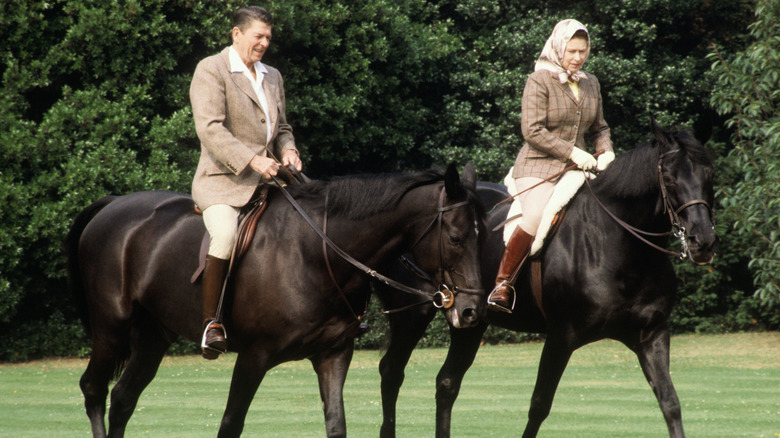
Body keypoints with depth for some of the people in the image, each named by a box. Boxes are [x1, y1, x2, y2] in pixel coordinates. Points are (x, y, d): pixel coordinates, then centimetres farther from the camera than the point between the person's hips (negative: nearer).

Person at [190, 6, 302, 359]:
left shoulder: (273, 77, 19)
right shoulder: (211, 71, -4)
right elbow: (210, 128, -15)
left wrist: (288, 150, 4)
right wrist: (252, 161, -25)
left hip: (267, 180, 7)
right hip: (222, 181, -7)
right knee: (226, 234, -33)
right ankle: (210, 322, -25)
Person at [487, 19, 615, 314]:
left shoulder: (591, 84, 15)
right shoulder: (539, 81, -5)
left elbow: (598, 128, 24)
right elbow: (532, 130, -13)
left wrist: (606, 152, 2)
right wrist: (572, 152, -17)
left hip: (577, 167, 6)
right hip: (538, 166, -6)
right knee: (535, 218, -30)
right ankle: (502, 284, -17)